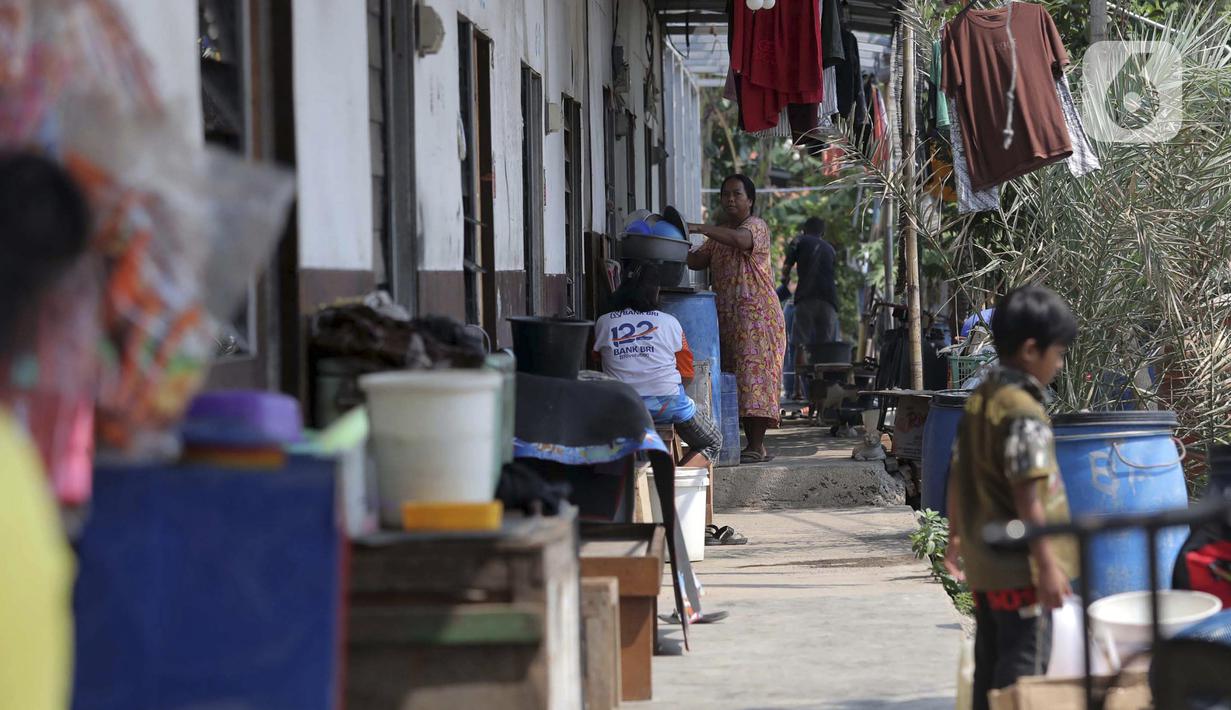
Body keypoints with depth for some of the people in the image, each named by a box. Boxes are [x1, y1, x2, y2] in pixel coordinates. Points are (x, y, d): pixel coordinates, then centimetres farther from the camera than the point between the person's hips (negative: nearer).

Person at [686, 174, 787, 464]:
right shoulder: (719, 233, 20)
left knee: (754, 375, -12)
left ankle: (756, 447, -14)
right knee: (738, 377, 5)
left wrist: (700, 228, -34)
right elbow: (696, 261, 11)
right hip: (727, 317, 8)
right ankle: (754, 445, 8)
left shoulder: (757, 226, -4)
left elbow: (740, 239, -27)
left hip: (756, 315, -8)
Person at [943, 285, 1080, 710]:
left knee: (991, 664, 15)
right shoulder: (1024, 413, -18)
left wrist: (956, 535, 28)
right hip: (1020, 566, -9)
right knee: (1024, 664, -4)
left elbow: (958, 475, 17)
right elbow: (1027, 498, -22)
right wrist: (1048, 564, -21)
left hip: (983, 562, 9)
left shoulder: (979, 400, 9)